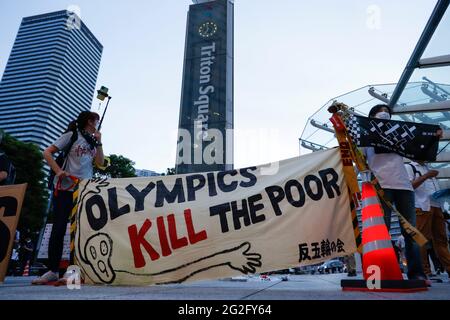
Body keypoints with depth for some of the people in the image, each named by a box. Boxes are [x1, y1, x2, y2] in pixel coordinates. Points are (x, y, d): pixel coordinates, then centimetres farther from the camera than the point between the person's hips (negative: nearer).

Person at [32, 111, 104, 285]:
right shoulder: (72, 135, 2)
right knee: (59, 227, -4)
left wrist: (98, 142, 1)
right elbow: (47, 153, -1)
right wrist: (58, 171, -14)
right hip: (65, 188, -4)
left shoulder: (94, 141, 16)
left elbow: (100, 163, 7)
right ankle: (53, 271, 3)